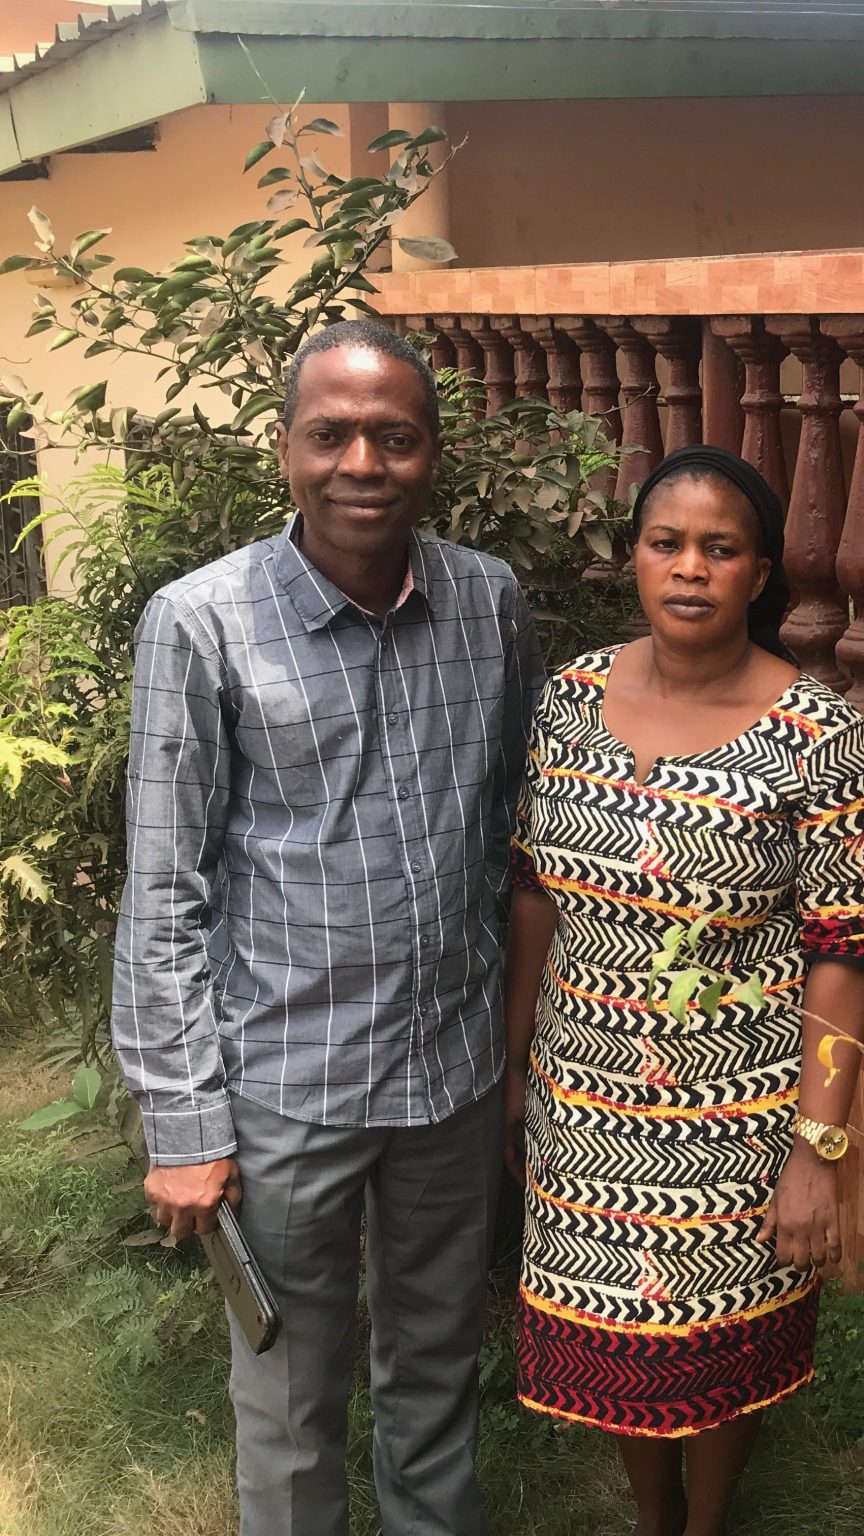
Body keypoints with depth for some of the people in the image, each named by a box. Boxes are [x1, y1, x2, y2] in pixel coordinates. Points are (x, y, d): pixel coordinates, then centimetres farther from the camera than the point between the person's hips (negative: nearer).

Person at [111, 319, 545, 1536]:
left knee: (439, 1366, 23)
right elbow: (166, 891, -10)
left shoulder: (492, 602, -2)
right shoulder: (201, 624, -13)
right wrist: (182, 1123, -10)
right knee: (292, 1397, 15)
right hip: (285, 1085, -3)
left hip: (458, 1064, 4)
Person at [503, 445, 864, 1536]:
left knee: (719, 1337, 17)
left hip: (737, 1113, -3)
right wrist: (515, 1068, 7)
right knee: (609, 1325, 19)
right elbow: (535, 896, 4)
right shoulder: (571, 698, -3)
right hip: (586, 1097, 4)